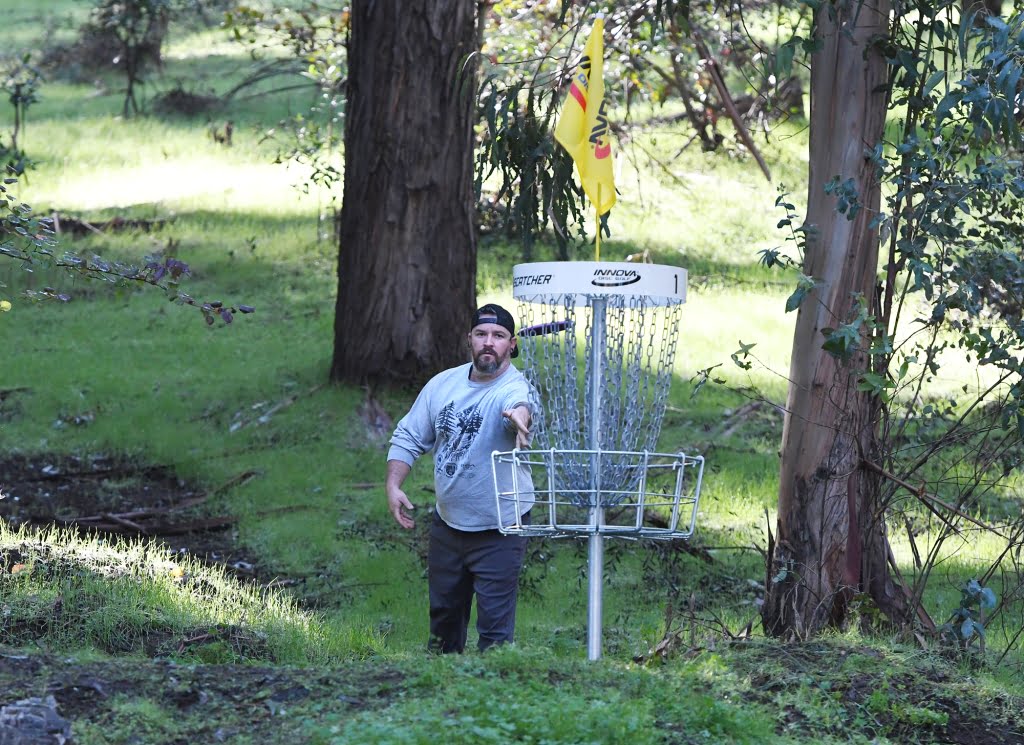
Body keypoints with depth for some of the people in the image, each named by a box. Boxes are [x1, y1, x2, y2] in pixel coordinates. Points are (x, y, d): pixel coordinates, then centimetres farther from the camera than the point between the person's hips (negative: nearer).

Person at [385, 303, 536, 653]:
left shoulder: (514, 388, -17)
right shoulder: (442, 384, 0)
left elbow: (520, 402, -43)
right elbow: (408, 437, 9)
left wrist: (518, 415, -67)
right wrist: (393, 485, -4)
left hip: (498, 531, -6)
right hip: (447, 524, 6)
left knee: (495, 626, -8)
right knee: (443, 613, 20)